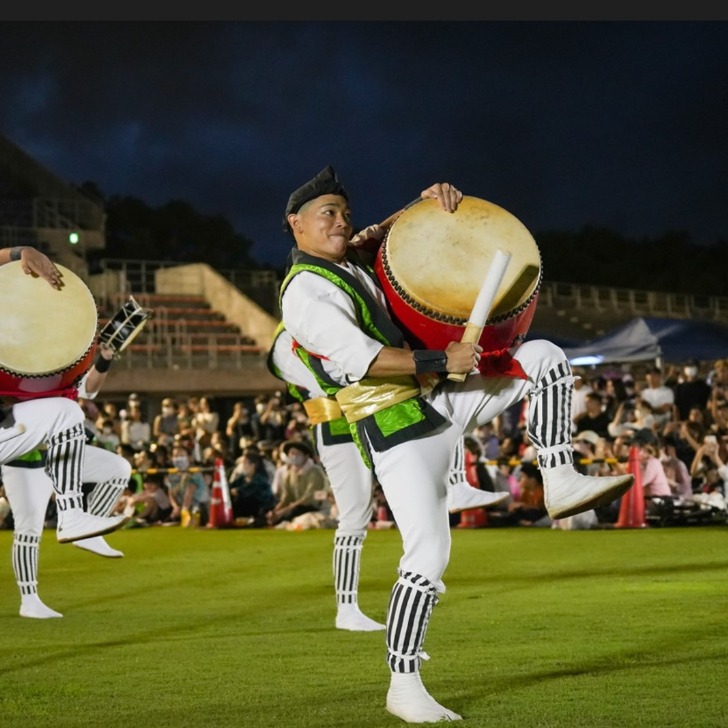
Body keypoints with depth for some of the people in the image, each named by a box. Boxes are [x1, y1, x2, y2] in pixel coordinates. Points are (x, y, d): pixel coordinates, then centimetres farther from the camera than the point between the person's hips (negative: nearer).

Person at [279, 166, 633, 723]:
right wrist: (444, 361, -22)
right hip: (395, 430, -9)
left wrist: (435, 198, 2)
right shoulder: (306, 291, -11)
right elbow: (361, 360, -23)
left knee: (543, 356, 0)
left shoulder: (355, 263, 15)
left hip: (441, 403, 9)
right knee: (428, 555, -15)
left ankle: (560, 482, -7)